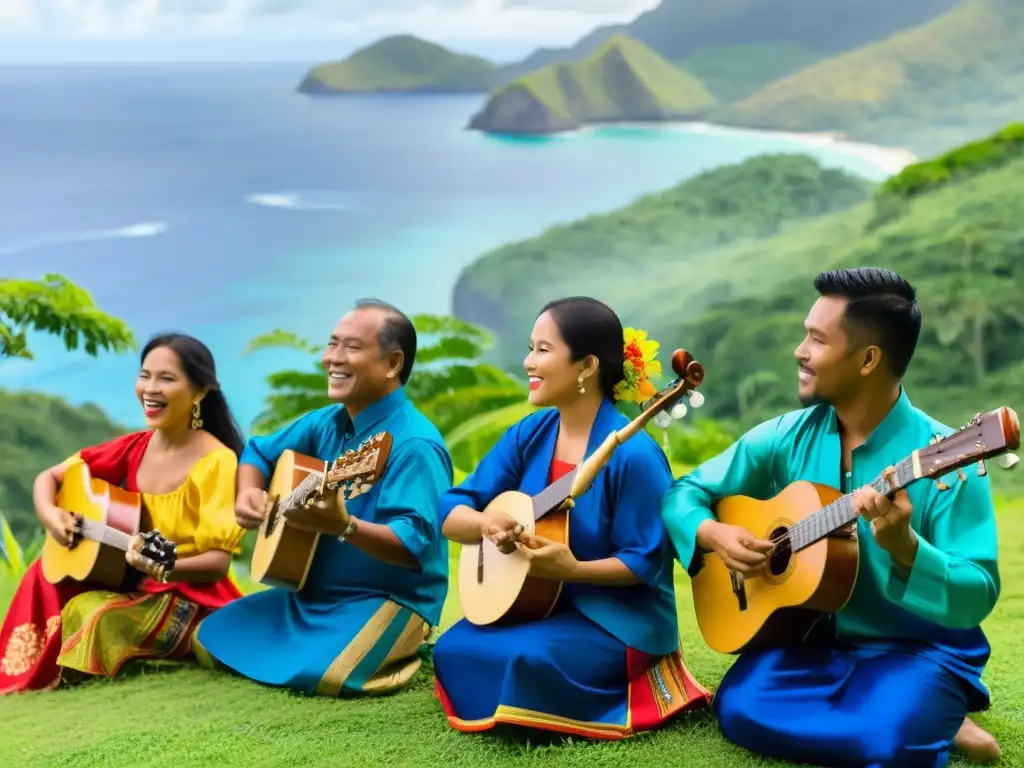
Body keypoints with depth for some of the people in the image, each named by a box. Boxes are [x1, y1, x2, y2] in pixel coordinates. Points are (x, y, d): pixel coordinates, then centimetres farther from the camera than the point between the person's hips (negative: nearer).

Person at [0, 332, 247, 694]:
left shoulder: (216, 462, -18)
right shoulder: (135, 447, 1)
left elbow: (219, 561, -22)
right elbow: (49, 477, 10)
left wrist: (163, 568, -40)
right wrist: (49, 513, -12)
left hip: (188, 600, -7)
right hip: (130, 584, 7)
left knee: (92, 614, -28)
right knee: (46, 576, -8)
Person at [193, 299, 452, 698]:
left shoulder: (413, 444, -21)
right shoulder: (326, 422, 3)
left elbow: (415, 545, -30)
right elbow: (258, 452, 17)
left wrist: (343, 525, -45)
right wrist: (248, 493, -5)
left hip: (391, 599, -8)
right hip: (314, 591, 8)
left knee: (321, 674, -32)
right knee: (211, 642, 3)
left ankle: (399, 652, 2)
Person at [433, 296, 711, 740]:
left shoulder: (631, 453, -20)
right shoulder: (529, 435, -1)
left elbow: (645, 562, -17)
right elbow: (451, 512, -1)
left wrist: (573, 569, -31)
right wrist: (485, 524, -24)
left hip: (620, 619, -6)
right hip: (538, 605, 6)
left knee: (529, 659, -30)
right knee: (454, 649, -15)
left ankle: (631, 690, -2)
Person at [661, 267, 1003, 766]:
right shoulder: (787, 438, -2)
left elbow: (977, 597, -20)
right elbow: (685, 492, 7)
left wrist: (903, 546, -39)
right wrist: (713, 535, -15)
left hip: (918, 649, -5)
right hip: (812, 637, 5)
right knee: (740, 709, -23)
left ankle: (931, 722, 3)